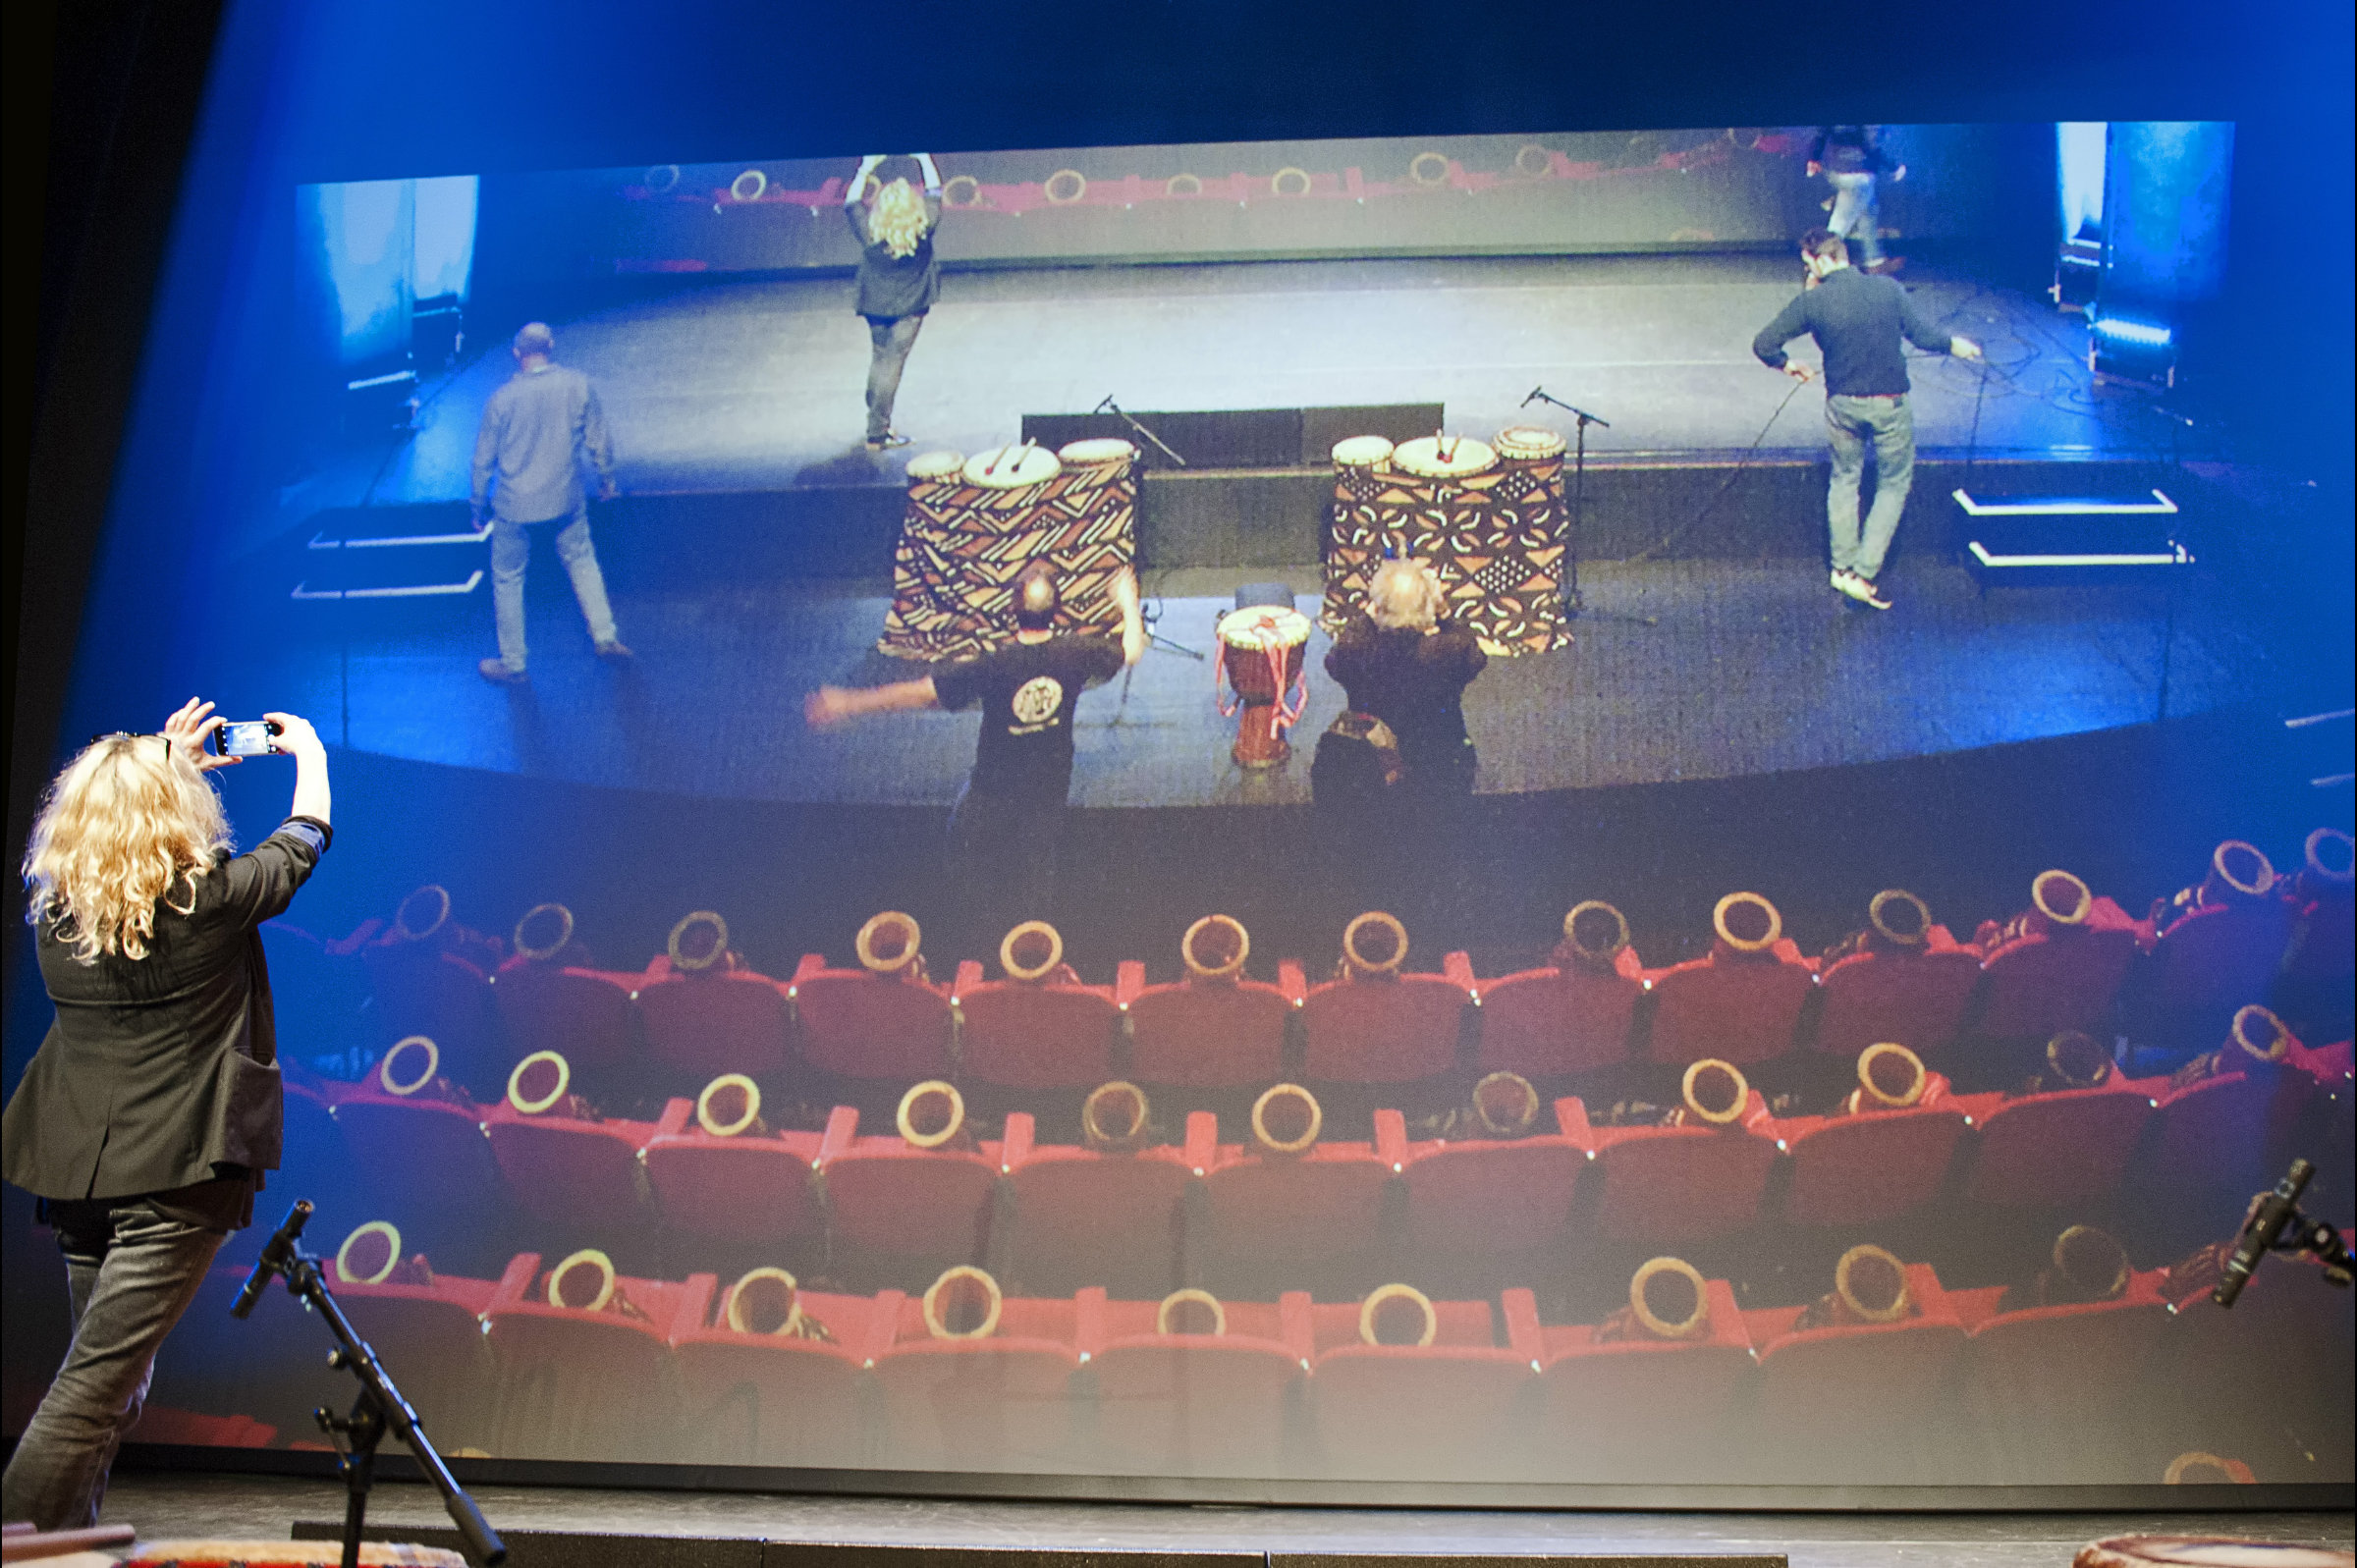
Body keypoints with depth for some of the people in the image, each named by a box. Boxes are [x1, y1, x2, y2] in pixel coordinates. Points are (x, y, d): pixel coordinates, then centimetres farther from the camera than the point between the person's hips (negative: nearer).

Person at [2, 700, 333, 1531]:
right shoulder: (210, 899, -9)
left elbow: (126, 858, 28)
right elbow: (301, 842, 9)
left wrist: (162, 762, 33)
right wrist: (308, 752, 27)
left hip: (74, 1167, 7)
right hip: (176, 1167, -6)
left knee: (108, 1379, 18)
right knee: (96, 1386, -5)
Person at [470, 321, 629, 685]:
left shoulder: (501, 399, -13)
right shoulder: (578, 386, -10)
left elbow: (483, 460, -4)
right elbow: (598, 441, 0)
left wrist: (478, 507, 10)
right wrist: (606, 478, 19)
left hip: (514, 506, -2)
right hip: (566, 499, 2)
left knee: (508, 580, 14)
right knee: (581, 561, 25)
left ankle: (512, 665, 24)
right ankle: (605, 637, 25)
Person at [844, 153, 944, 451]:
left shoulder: (869, 233, -19)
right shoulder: (923, 229, -20)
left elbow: (850, 202, 0)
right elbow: (934, 192, -3)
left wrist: (866, 168, 7)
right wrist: (924, 159, 7)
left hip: (876, 304, 2)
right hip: (910, 308, -2)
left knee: (878, 357, 20)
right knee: (892, 363, 1)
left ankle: (877, 420, 32)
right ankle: (878, 432, 2)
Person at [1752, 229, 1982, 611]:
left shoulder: (1811, 301, -11)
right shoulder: (1889, 289, -8)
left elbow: (1763, 344, -9)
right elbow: (1923, 335, -2)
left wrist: (1786, 364, 12)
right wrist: (1955, 345, 19)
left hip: (1842, 405, 1)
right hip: (1890, 406, -1)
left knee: (1844, 479, 22)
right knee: (1893, 485, 13)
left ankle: (1842, 567, 27)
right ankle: (1863, 574, 6)